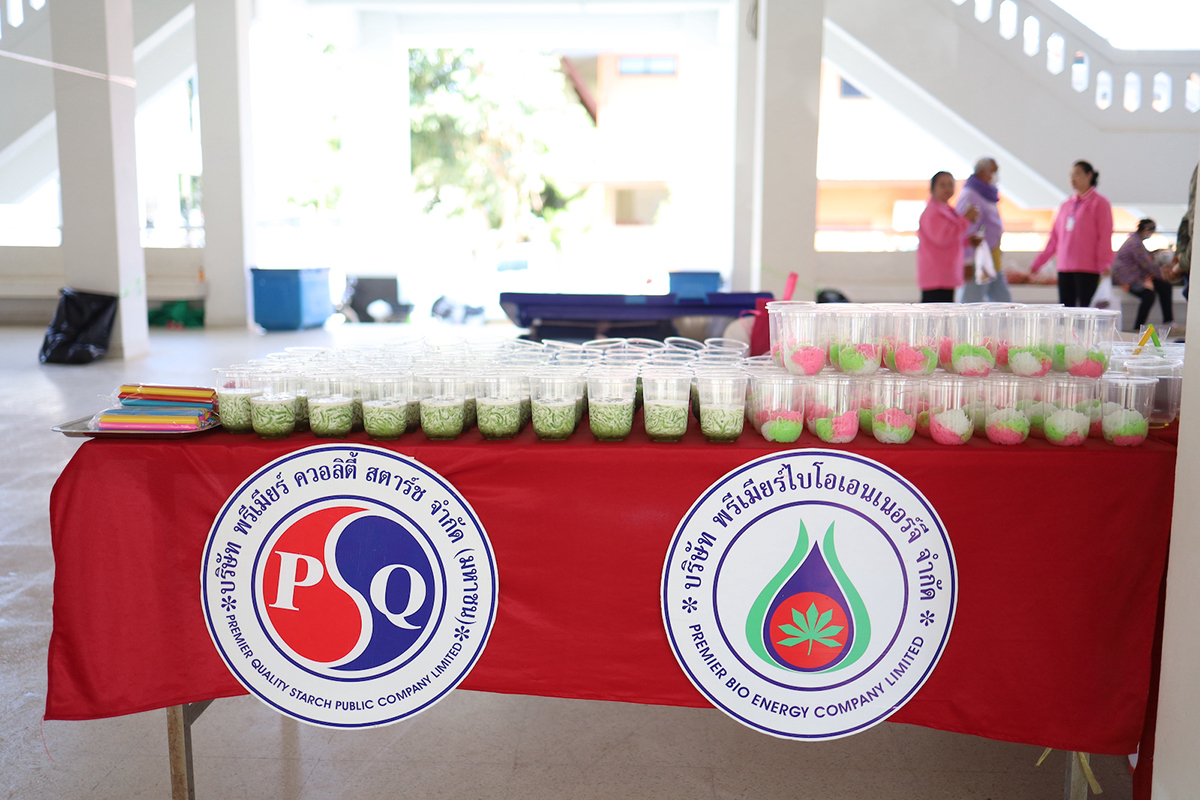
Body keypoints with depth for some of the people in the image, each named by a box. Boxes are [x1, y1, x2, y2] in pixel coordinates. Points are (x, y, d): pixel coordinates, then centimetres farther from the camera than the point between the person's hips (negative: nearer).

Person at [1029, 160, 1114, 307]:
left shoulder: (1100, 202, -1)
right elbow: (1054, 238, 19)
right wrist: (1038, 262, 18)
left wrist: (1104, 263, -16)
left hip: (1087, 268, -6)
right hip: (1064, 268, 6)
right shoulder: (1066, 204, 16)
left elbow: (1105, 237, -6)